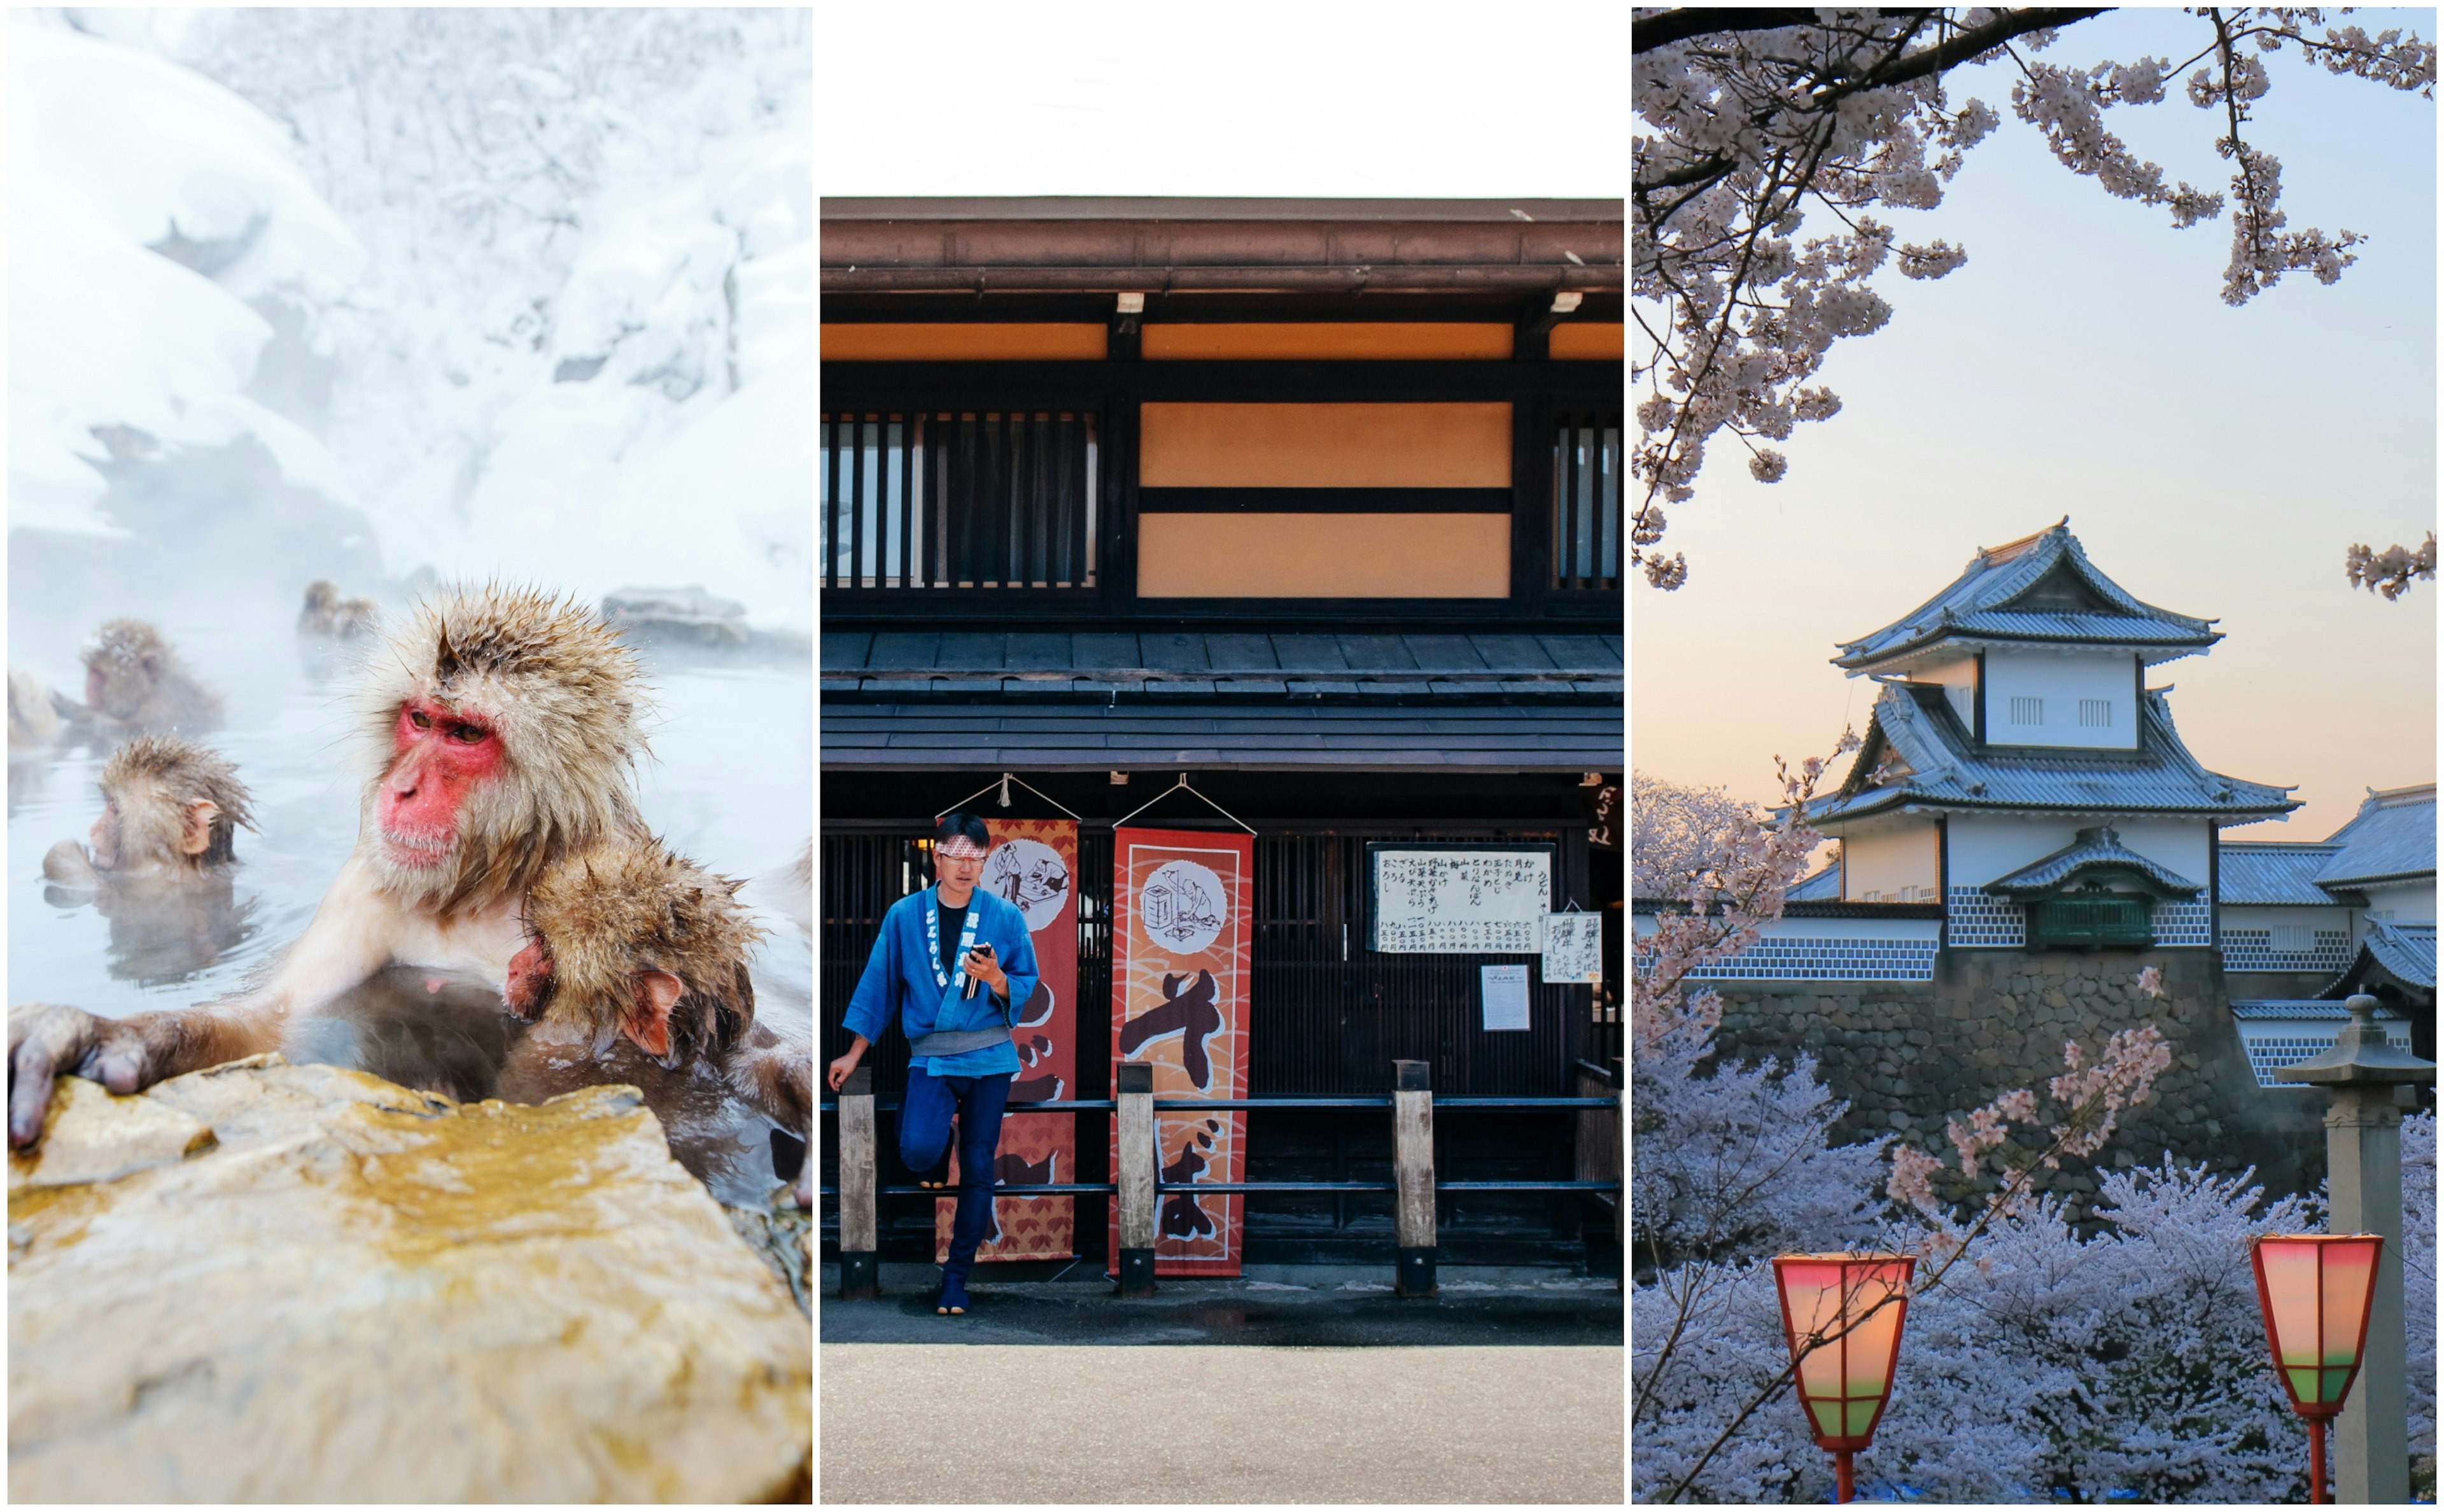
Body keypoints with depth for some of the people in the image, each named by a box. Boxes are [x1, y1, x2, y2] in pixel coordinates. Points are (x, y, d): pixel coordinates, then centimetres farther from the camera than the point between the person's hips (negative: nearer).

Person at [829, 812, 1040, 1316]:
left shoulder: (1006, 917, 1)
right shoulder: (904, 916, 2)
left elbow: (1026, 986, 4)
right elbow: (879, 984, 7)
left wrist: (997, 980, -19)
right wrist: (855, 1054, 8)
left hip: (989, 1056, 0)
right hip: (930, 1055, 0)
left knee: (978, 1169, 1)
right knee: (917, 1150, -21)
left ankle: (956, 1275, 15)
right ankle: (938, 1156, 18)